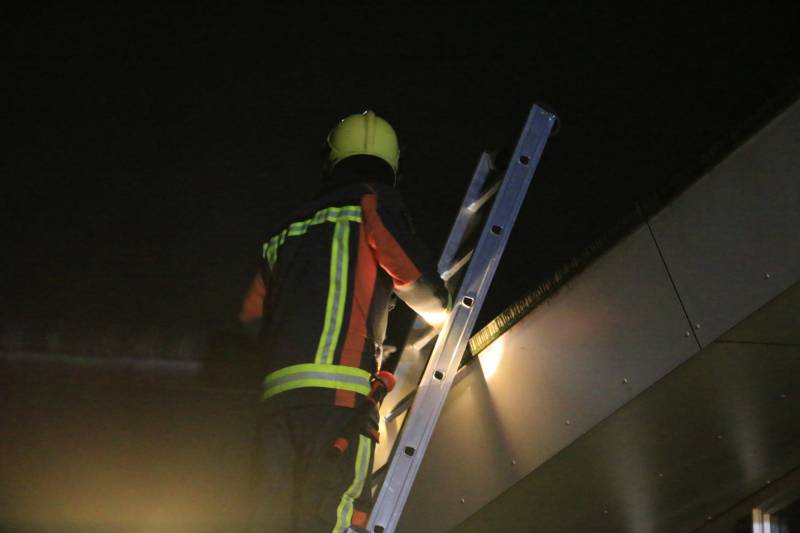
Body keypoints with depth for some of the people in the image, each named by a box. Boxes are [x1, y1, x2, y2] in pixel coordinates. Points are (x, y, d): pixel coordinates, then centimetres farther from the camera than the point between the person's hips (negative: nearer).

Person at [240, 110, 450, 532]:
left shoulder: (286, 231, 28)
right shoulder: (373, 200, 9)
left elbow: (250, 321, 26)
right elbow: (416, 279, 3)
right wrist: (444, 313, 25)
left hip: (274, 392, 6)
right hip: (337, 392, -6)